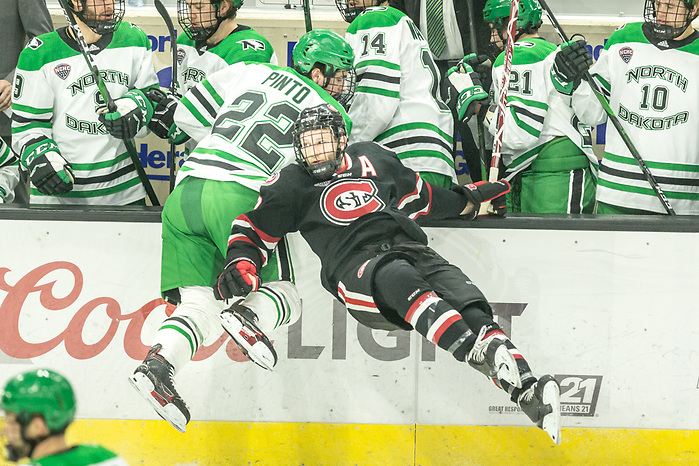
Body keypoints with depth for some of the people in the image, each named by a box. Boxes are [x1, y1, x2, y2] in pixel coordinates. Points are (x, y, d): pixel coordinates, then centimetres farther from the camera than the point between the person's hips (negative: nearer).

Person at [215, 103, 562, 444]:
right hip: (356, 268, -4)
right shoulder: (292, 185, 17)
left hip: (412, 250, 4)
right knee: (398, 280, -41)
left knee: (470, 310, -24)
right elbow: (252, 229, 18)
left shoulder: (374, 159, 27)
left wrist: (468, 200, 39)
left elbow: (415, 194, 40)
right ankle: (482, 354, -59)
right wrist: (241, 264, -1)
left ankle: (529, 394, -41)